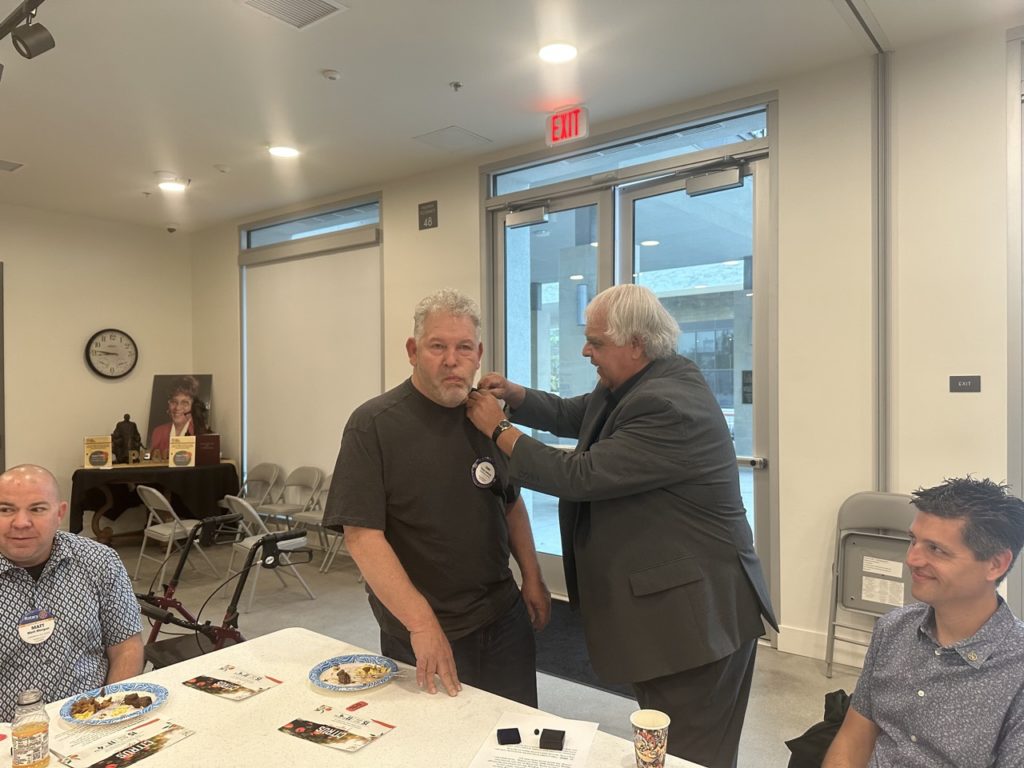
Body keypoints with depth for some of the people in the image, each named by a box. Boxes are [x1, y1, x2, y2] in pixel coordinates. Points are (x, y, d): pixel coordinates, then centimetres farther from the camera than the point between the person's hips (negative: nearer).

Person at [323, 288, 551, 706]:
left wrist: (532, 577, 8)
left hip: (505, 618, 5)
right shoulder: (373, 425, -15)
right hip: (421, 638, -5)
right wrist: (422, 623, -23)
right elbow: (361, 534, -20)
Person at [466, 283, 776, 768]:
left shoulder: (668, 406, -25)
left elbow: (580, 476, -25)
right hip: (660, 606, 10)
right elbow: (569, 415, 18)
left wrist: (497, 429, -15)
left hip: (692, 618, -10)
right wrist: (515, 396, 0)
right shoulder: (636, 383, 6)